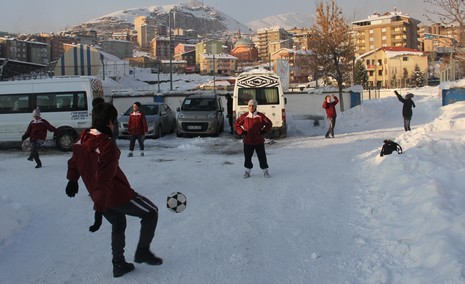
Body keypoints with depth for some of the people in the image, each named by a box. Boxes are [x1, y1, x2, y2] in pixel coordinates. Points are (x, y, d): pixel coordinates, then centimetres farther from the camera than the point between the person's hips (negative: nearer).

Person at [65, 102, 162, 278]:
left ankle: (118, 264, 34)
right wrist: (99, 209, -28)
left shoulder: (82, 140, -2)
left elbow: (74, 162, 16)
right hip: (118, 195, -8)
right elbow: (104, 180, -29)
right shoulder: (108, 146, -26)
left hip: (98, 197, 8)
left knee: (118, 226, 29)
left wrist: (72, 180, 35)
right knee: (151, 212, 12)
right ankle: (143, 251, 19)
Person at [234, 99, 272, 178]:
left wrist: (263, 131, -1)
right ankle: (247, 171, 25)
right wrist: (242, 132, -2)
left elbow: (269, 124, 7)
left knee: (262, 156, 5)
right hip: (248, 141, 1)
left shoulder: (260, 116, -4)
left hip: (259, 141, -1)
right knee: (247, 157, 8)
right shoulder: (244, 116, -2)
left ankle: (265, 171, 21)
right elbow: (236, 125, 9)